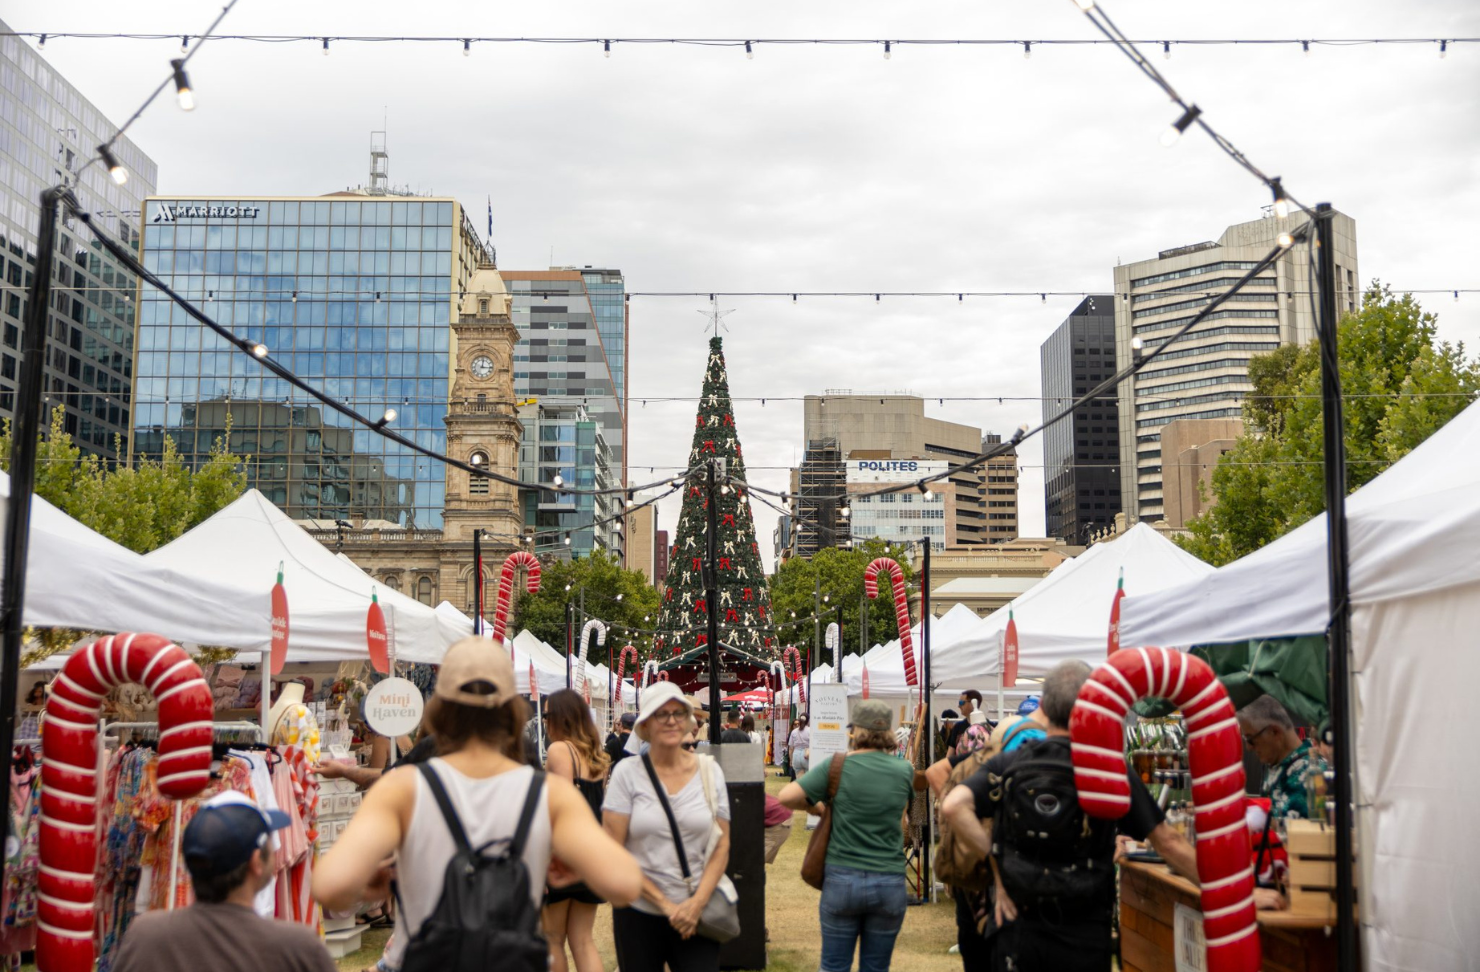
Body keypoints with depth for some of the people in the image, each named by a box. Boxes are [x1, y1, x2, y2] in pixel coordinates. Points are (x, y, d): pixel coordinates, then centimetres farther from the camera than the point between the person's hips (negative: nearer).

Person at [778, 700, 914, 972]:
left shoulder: (837, 766, -7)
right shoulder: (904, 771, 0)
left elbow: (785, 796, -11)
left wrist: (815, 807, 6)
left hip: (842, 880, -1)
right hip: (890, 883, 2)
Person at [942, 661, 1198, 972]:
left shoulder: (1009, 764, -2)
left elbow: (952, 805, -16)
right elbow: (1168, 843, -2)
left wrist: (997, 864, -8)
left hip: (1017, 932, 2)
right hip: (1084, 938, -1)